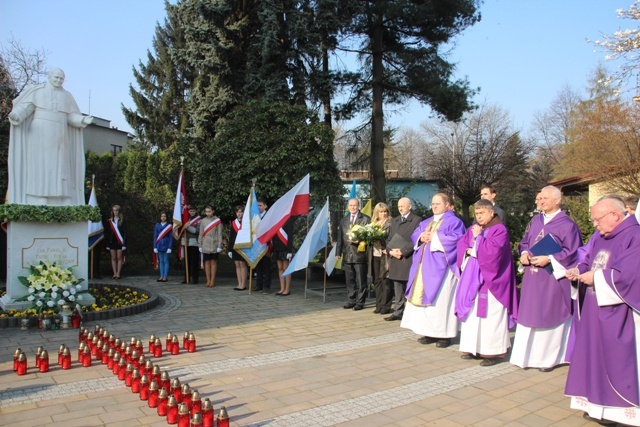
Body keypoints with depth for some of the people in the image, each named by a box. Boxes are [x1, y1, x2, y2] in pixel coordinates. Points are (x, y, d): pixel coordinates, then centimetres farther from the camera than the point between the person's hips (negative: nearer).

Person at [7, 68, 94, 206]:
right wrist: (16, 115, -27)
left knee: (58, 170, -2)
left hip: (57, 139, 3)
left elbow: (72, 117, 7)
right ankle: (36, 203, -9)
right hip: (39, 136, -3)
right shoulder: (37, 91, 4)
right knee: (38, 168, -9)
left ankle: (57, 203, -2)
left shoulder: (67, 96, 13)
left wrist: (83, 119, -15)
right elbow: (25, 107, -5)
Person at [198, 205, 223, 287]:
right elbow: (200, 234, 10)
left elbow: (219, 234, -3)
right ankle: (208, 280, 10)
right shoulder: (203, 221, 7)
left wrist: (219, 246, -7)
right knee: (207, 262, 5)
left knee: (213, 262, 2)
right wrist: (200, 245, 5)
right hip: (205, 245, 3)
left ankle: (212, 280, 7)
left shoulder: (217, 220, -1)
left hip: (214, 245, -3)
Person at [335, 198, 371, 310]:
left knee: (361, 280, 2)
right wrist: (338, 252, 9)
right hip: (347, 254, 5)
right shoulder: (343, 220, 15)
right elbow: (340, 238, 14)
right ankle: (351, 301, 20)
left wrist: (360, 241, -19)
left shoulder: (365, 219, 0)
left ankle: (360, 302, 10)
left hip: (360, 254, -5)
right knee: (349, 280, 11)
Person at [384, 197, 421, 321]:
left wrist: (402, 251, -16)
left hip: (409, 259, -6)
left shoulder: (417, 220, -5)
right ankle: (398, 312, 19)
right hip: (395, 259, 6)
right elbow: (389, 238, 17)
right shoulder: (395, 220, 18)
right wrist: (390, 250, -2)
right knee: (398, 288, 11)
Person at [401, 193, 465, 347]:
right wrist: (421, 237, -6)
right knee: (425, 298, 5)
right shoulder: (426, 222, 21)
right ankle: (430, 332, 11)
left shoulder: (454, 221, -2)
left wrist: (434, 237, -14)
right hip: (425, 266, 7)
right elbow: (414, 235, 16)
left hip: (441, 266, -7)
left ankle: (445, 334, 1)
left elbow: (456, 238, -17)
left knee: (441, 299, -7)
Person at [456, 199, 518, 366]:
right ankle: (474, 347, 16)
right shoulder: (473, 229, 15)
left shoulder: (500, 229, -7)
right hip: (473, 278, 7)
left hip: (490, 279, -7)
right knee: (473, 311, 8)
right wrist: (468, 251, -11)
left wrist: (478, 237, -11)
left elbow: (492, 250, -19)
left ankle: (494, 351, 1)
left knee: (490, 314, -6)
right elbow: (461, 244, 8)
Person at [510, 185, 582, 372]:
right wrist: (524, 253, -2)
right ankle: (528, 355, 21)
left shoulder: (567, 224, -8)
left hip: (552, 278, -6)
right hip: (531, 277, 6)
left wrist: (549, 259, -18)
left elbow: (572, 252, -10)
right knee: (529, 315, 10)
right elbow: (524, 242, 19)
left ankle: (549, 358, 16)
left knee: (549, 316, 2)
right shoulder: (535, 221, 12)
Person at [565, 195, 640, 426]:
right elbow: (590, 261, 19)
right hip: (596, 311, 8)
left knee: (619, 362, 0)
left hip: (618, 315, -8)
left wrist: (596, 277, -14)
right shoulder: (602, 238, 11)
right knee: (596, 358, 12)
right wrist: (578, 270, -1)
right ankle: (601, 406, 23)